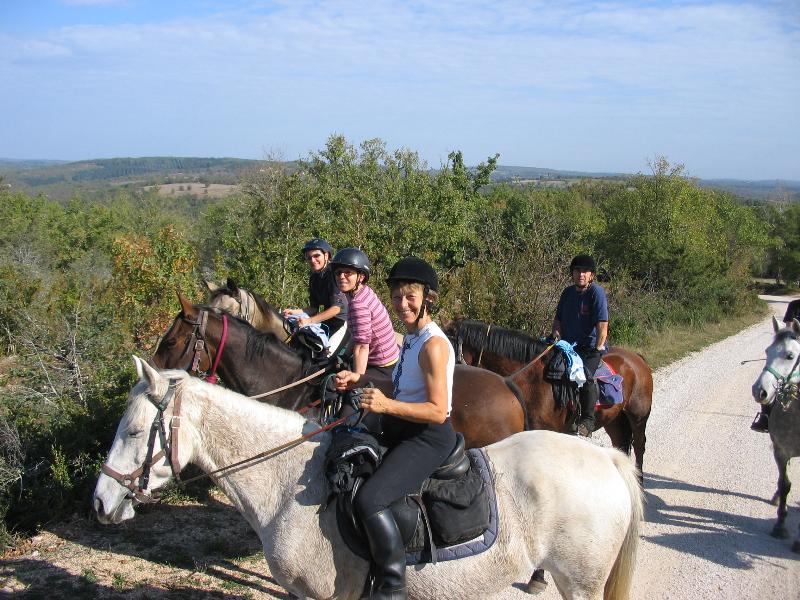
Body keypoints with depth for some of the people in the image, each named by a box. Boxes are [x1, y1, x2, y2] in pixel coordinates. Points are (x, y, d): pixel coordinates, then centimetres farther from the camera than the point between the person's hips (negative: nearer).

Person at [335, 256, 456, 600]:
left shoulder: (433, 344, -18)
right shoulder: (413, 337, 12)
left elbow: (438, 411, -22)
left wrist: (387, 405, -33)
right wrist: (360, 381, 6)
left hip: (429, 438, -11)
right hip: (402, 433, 11)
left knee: (369, 499, -26)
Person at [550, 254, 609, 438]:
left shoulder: (597, 292, -7)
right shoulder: (568, 292, 13)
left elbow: (602, 325, -13)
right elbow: (558, 319, 20)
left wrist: (598, 349, -19)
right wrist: (555, 335, 1)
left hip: (591, 347, -7)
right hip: (568, 345, 7)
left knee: (586, 374, -30)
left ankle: (588, 421, -25)